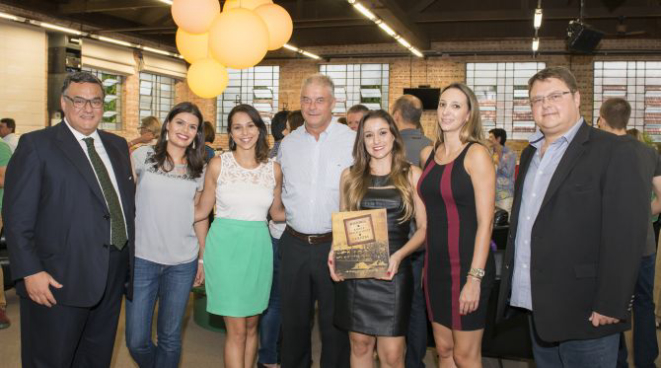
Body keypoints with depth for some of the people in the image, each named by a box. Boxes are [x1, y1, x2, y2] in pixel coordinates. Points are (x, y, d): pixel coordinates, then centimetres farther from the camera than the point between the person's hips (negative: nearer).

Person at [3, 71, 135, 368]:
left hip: (113, 275, 5)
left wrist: (131, 259, 9)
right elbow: (17, 217, -10)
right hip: (61, 279, -5)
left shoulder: (117, 145, 12)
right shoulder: (36, 145, -6)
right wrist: (30, 272, -16)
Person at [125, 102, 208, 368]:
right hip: (142, 258, -1)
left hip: (182, 263, 2)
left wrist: (204, 258, 13)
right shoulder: (142, 156, 1)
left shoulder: (198, 169, 8)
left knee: (170, 338, 9)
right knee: (136, 341, 2)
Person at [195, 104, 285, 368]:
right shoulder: (218, 164, -3)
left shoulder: (273, 168, 4)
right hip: (226, 246, -3)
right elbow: (202, 210, 3)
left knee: (251, 326, 12)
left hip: (258, 247, 3)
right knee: (237, 330, -1)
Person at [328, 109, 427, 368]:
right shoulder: (350, 176, 9)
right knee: (360, 345, 9)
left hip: (393, 273, -2)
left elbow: (424, 227, 2)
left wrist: (399, 255, -14)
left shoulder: (411, 175, 4)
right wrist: (335, 252, -5)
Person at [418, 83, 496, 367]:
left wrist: (475, 278, -19)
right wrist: (427, 264, 12)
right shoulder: (428, 154, 8)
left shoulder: (476, 154, -11)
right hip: (436, 264, 6)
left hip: (468, 265, -6)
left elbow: (485, 222, -14)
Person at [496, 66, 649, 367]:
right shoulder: (529, 154, 13)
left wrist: (610, 306, -18)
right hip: (537, 308, 7)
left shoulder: (613, 152, -10)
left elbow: (625, 235, -15)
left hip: (585, 312, -6)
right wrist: (511, 285, 13)